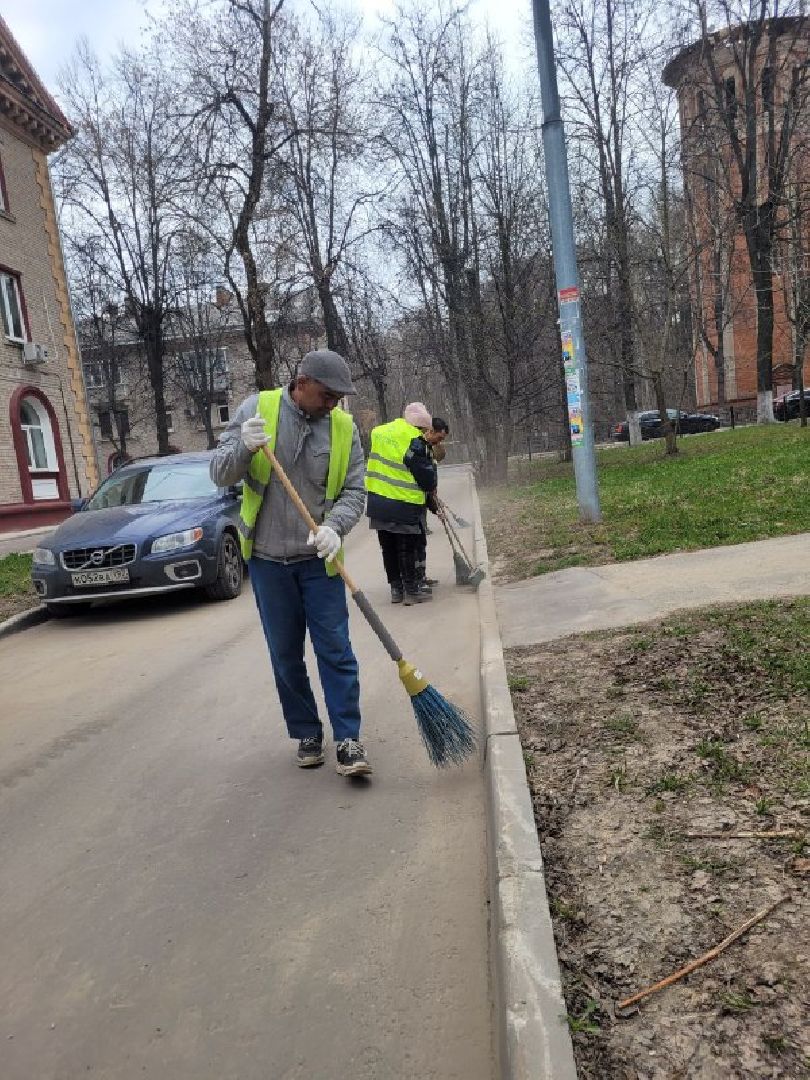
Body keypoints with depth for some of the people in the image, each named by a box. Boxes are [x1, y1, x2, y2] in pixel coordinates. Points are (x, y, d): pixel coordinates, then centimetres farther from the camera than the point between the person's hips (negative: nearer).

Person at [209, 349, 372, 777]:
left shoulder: (344, 427, -2)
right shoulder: (257, 409, -6)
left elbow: (354, 492, -2)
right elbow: (220, 475, -6)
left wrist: (334, 527, -22)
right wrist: (244, 447, -28)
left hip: (319, 560, 0)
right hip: (267, 558, 0)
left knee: (335, 650, -1)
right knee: (285, 655, 10)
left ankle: (348, 740, 7)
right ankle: (306, 734, 25)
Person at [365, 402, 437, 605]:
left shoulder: (379, 432, 9)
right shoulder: (414, 440, -14)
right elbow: (426, 476, -13)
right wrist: (431, 489, 8)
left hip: (377, 502, 7)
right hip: (404, 505, -6)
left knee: (388, 547, 14)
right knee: (408, 548, 5)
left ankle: (396, 588, 22)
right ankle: (411, 590, 11)